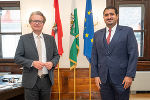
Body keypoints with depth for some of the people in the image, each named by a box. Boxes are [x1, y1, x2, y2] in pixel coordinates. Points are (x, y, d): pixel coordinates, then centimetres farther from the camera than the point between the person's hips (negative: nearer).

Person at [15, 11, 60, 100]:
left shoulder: (50, 38, 8)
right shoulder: (24, 39, 0)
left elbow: (56, 55, 12)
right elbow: (17, 57, -4)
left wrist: (52, 63, -10)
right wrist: (32, 63, -18)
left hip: (47, 80, 3)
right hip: (31, 81, -3)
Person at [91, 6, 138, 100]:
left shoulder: (127, 31, 0)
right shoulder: (97, 34, 10)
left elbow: (133, 54, -5)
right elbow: (94, 56, 10)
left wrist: (130, 75, -11)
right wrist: (95, 75, 2)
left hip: (121, 78, -3)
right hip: (103, 79, 3)